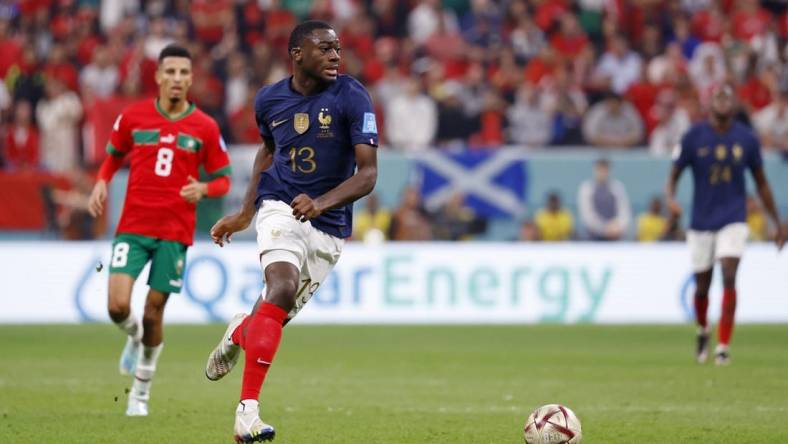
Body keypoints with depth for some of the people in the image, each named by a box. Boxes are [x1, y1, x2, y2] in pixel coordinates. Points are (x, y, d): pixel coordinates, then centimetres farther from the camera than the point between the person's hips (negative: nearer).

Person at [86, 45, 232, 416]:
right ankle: (134, 336, 24)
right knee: (118, 306, -15)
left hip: (175, 232, 0)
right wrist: (101, 183, 0)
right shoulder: (132, 117, 2)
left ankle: (141, 392, 20)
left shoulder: (205, 128, 0)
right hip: (133, 227, 0)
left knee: (153, 312, 0)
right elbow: (113, 155, 19)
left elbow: (223, 180, 7)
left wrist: (203, 189, -15)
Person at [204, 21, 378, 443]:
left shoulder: (352, 97, -11)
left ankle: (240, 332, 48)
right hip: (280, 206, 0)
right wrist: (244, 214, 22)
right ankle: (247, 410, -28)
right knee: (283, 288, -27)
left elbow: (368, 173, -15)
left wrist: (320, 203, -30)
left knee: (278, 313, 6)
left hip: (329, 226, 0)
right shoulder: (270, 99, 0)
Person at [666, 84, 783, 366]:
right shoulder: (693, 137, -4)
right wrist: (670, 200, -22)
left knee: (729, 277, -18)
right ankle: (702, 330, 39)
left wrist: (777, 223, 11)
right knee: (702, 287, 8)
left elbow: (761, 184, 9)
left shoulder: (747, 139, 0)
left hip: (733, 221, 0)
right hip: (701, 223, 0)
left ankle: (723, 346, -13)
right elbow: (673, 175, 0)